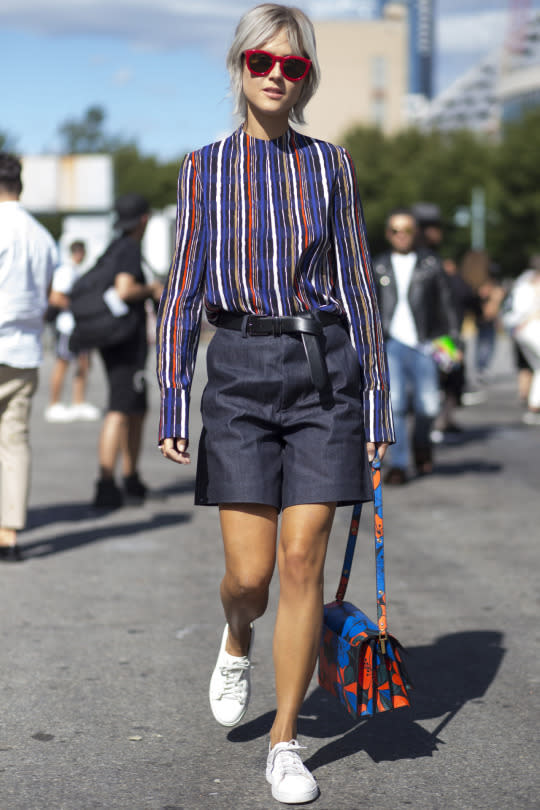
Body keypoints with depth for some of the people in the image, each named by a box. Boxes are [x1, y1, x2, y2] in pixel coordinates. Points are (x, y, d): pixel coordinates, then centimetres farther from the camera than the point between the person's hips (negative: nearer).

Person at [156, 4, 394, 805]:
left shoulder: (331, 164, 6)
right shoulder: (205, 168, 6)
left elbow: (358, 286, 8)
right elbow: (183, 290, 5)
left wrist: (378, 398, 3)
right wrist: (172, 402, -3)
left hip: (324, 373, 0)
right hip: (240, 374, 0)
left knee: (303, 561, -4)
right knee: (250, 569, -3)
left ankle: (285, 743, 9)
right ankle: (237, 641, 35)